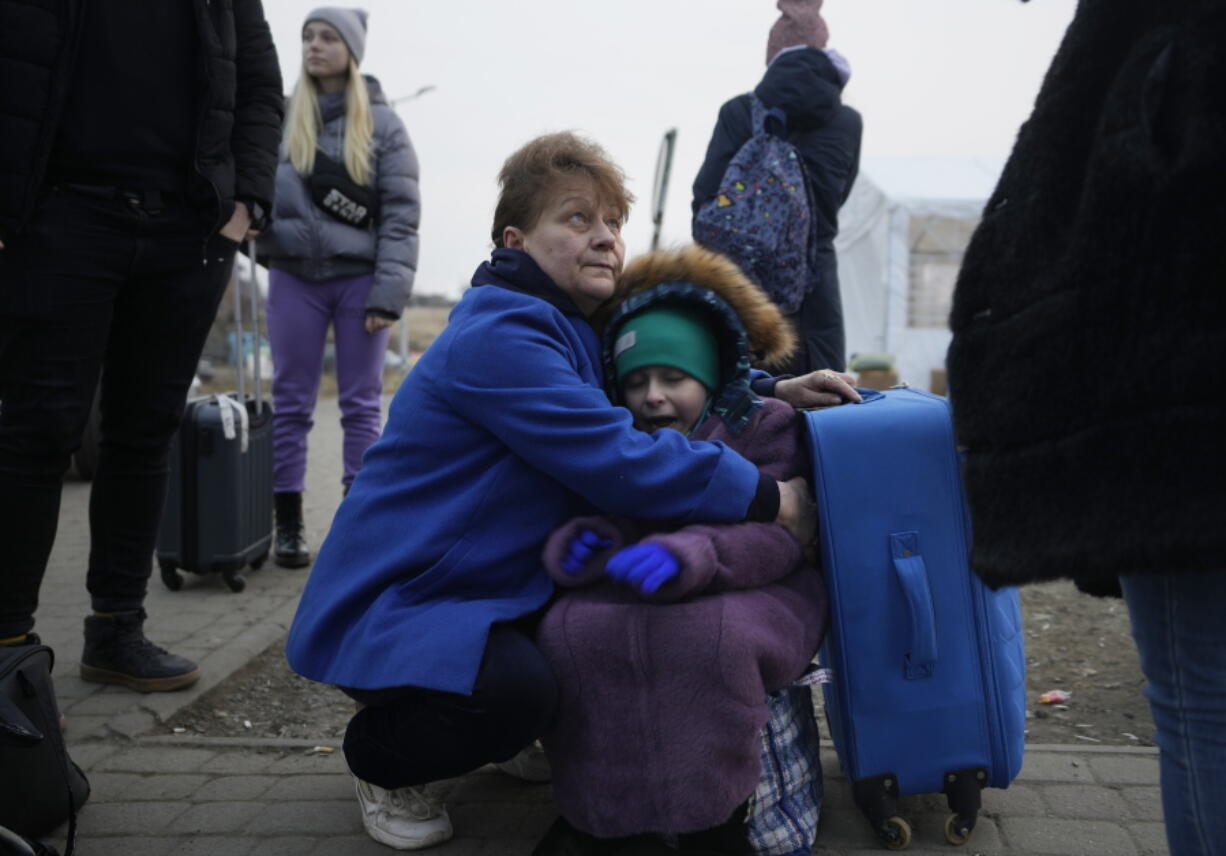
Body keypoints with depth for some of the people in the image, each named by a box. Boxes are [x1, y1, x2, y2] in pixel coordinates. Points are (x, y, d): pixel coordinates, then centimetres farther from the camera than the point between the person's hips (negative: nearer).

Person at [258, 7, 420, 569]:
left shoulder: (382, 122, 2)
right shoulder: (278, 116, 7)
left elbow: (401, 214, -3)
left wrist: (388, 291, -11)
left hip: (359, 277, -1)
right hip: (294, 276, 2)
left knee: (362, 405, 4)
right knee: (291, 403, 5)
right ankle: (288, 523, 13)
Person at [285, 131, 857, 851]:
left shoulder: (575, 332, 6)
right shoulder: (497, 338, -24)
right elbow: (619, 462, -30)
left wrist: (770, 390, 2)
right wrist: (775, 501, -23)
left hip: (481, 588, 9)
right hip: (391, 607, -9)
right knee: (515, 690, -33)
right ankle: (381, 758, 1)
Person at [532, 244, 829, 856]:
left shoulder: (765, 424, 2)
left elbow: (775, 536, -14)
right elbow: (575, 521, 8)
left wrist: (688, 555, -35)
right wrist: (575, 545, -20)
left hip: (751, 595, -3)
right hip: (630, 595, 4)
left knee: (705, 633, -38)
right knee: (570, 627, -29)